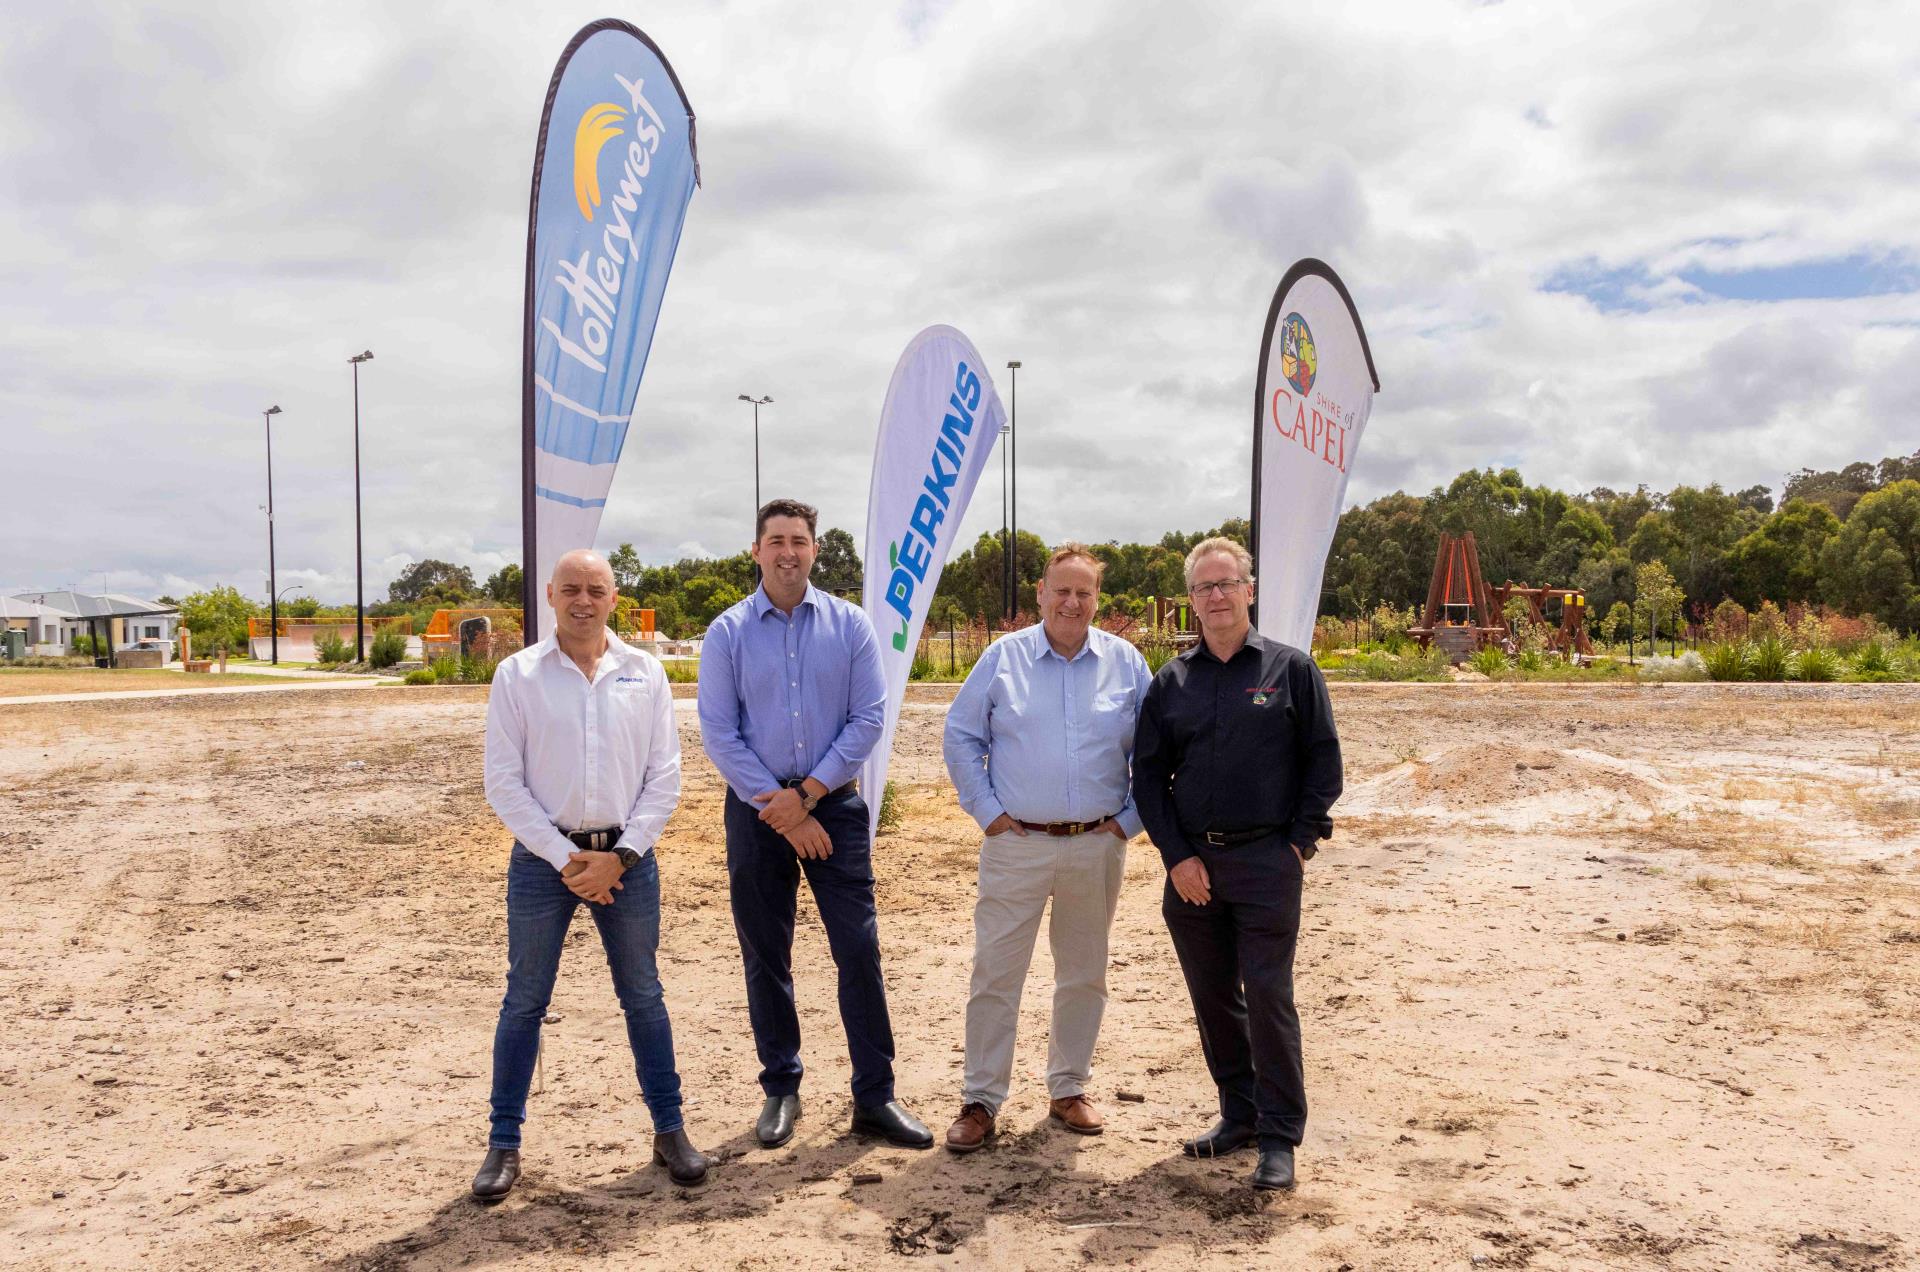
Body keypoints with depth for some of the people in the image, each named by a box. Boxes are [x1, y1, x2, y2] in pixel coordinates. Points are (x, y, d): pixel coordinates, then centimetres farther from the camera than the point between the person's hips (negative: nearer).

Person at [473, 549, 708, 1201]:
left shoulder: (645, 672, 3)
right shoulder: (517, 674, 0)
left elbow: (664, 776, 2)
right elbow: (504, 783, -4)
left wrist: (620, 855, -8)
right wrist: (565, 858, -10)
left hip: (627, 858, 1)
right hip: (543, 858, -1)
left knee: (643, 996, 10)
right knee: (524, 1002, 7)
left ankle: (669, 1130, 21)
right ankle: (504, 1143, 19)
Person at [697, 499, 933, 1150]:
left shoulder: (849, 625, 2)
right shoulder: (728, 633, 1)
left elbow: (868, 719, -2)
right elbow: (718, 732, -3)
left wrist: (807, 793, -10)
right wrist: (782, 812, -9)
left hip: (835, 804, 0)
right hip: (756, 811, 0)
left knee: (859, 949, -2)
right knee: (765, 958, 8)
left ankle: (875, 1096, 8)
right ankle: (780, 1090, 22)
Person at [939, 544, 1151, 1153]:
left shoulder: (1126, 663, 3)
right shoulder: (1003, 657, 0)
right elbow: (961, 738, 4)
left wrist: (1129, 818, 2)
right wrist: (986, 810, -2)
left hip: (1097, 846, 2)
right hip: (1016, 844, -2)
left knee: (1084, 975, 12)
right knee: (995, 973, 0)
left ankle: (1068, 1089, 27)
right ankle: (981, 1101, 10)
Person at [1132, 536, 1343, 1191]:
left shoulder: (1290, 669, 1)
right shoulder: (1171, 682, 9)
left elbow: (1323, 762, 2)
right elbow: (1148, 774, 8)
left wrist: (1299, 840, -6)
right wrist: (1177, 856, -1)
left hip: (1266, 861, -4)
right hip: (1191, 867, 4)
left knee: (1269, 999, -5)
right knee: (1213, 998, 11)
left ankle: (1278, 1137, 5)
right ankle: (1239, 1115, 25)